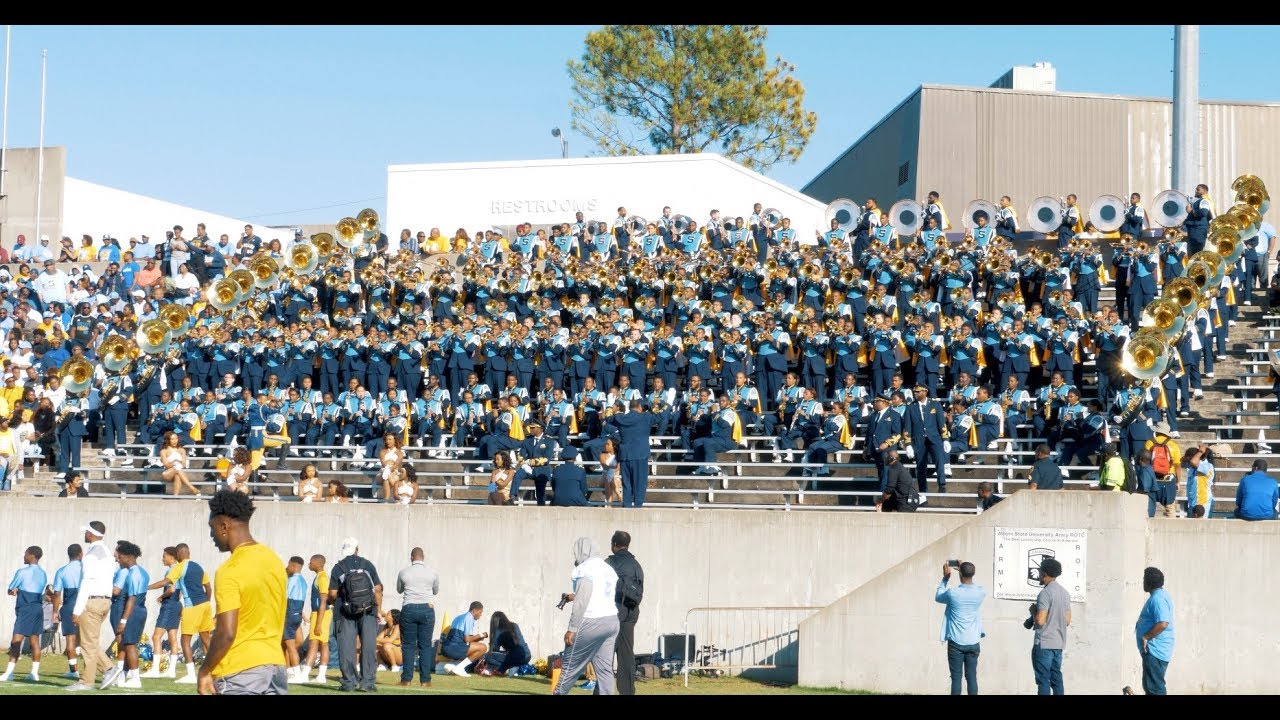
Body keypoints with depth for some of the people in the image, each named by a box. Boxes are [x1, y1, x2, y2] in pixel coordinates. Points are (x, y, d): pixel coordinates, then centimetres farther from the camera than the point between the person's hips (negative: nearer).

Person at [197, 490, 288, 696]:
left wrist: (204, 671, -7)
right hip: (276, 666, 7)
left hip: (239, 672, -7)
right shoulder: (274, 560, 10)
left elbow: (226, 633, -19)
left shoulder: (230, 572, -15)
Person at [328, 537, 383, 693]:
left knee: (347, 647, 3)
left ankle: (349, 682, 2)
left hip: (345, 611, -1)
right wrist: (379, 609, 9)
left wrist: (333, 602, 18)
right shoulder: (367, 565, 3)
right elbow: (378, 589, 0)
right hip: (368, 610, 1)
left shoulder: (338, 567, -1)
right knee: (368, 647, 3)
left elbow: (332, 594, -4)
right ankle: (367, 681, 0)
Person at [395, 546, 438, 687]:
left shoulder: (403, 573, 0)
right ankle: (425, 680, 1)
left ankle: (406, 679, 1)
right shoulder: (433, 573, 1)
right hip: (427, 609, 1)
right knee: (425, 645, 3)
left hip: (408, 608, 0)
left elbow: (399, 590, 18)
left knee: (408, 645, 4)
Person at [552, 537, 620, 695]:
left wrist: (572, 629, -14)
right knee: (605, 668, 4)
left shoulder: (584, 569, -8)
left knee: (571, 665, 2)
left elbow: (582, 602, -14)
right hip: (612, 621, 8)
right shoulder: (608, 569, 16)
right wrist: (574, 597, 31)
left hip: (591, 623, -8)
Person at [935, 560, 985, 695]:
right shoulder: (981, 592, -5)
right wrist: (966, 570, 23)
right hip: (973, 642, 3)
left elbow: (938, 597, 9)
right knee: (971, 677, 5)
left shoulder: (953, 593, -14)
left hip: (956, 642, -3)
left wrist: (945, 578, 14)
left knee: (956, 677, 1)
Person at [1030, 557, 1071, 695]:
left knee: (1043, 679, -5)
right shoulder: (1065, 593, 12)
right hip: (1059, 642, 8)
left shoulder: (1045, 593, -14)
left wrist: (1033, 611, 0)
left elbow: (1040, 620, -19)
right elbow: (1068, 620, 16)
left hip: (1044, 643, -8)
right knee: (1056, 677, 10)